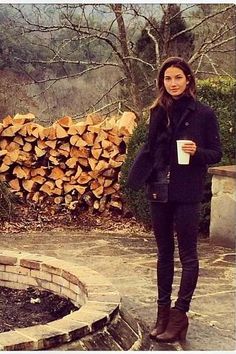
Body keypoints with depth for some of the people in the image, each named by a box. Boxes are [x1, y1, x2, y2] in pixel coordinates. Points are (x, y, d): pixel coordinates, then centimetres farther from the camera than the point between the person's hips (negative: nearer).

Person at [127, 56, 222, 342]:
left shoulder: (204, 114, -4)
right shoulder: (159, 112, 8)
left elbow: (216, 153, -2)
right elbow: (149, 149, 13)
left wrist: (197, 151, -22)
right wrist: (137, 178, 1)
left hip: (187, 193, -5)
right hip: (159, 190, 5)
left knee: (187, 254, 2)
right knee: (164, 252, 11)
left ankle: (179, 315, 7)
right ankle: (163, 312, 20)